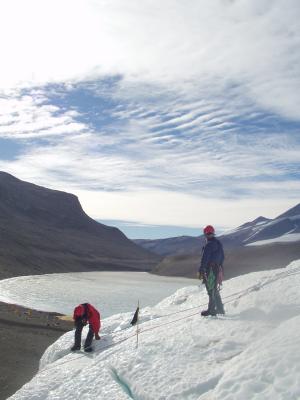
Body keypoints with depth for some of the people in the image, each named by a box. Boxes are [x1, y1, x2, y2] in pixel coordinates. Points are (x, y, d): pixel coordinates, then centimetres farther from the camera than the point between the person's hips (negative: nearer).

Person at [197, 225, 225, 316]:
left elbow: (204, 259, -18)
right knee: (215, 291, 18)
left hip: (210, 270, -9)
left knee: (211, 291, -3)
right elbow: (222, 257, 18)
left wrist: (200, 271, -15)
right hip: (218, 269, 9)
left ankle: (212, 310, 0)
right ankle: (220, 309, 24)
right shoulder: (219, 243, 12)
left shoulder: (208, 245, -16)